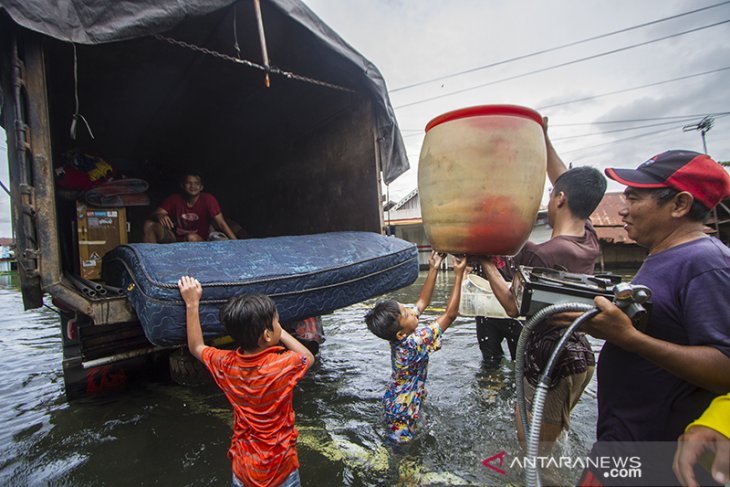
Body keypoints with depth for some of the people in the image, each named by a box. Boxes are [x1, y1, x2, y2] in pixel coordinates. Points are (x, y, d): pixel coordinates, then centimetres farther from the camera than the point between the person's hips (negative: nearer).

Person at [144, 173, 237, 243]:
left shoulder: (208, 199, -11)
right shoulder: (174, 199, -3)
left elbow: (221, 223, -17)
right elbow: (155, 214, -12)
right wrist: (159, 216, -39)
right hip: (175, 239, 3)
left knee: (192, 237, -37)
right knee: (149, 224, -17)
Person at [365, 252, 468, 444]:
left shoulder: (399, 335, -15)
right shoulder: (414, 343, -37)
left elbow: (422, 301, -5)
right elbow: (450, 314, -35)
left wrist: (433, 269, -10)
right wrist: (458, 274, -33)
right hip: (403, 411, -7)